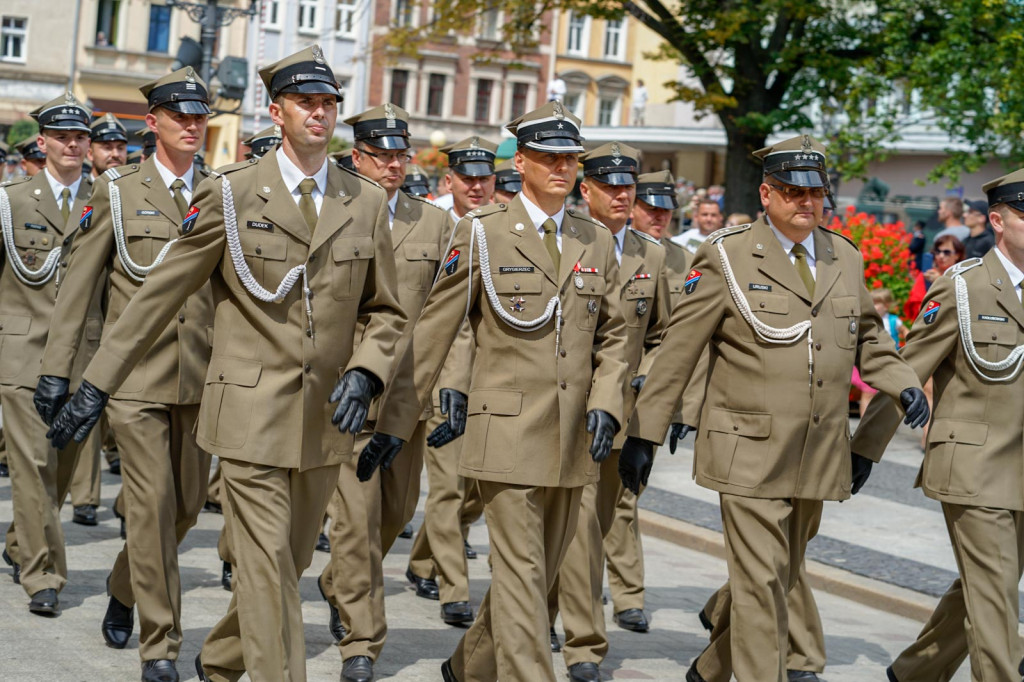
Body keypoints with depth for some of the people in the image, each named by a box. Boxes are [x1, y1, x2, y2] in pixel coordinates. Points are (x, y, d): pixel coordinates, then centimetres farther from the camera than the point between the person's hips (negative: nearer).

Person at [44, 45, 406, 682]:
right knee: (269, 567, -7)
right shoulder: (230, 193, -3)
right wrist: (98, 385, -2)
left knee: (289, 563, 15)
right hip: (253, 413, -4)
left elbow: (385, 312, 13)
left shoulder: (368, 202, 7)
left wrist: (364, 374, -7)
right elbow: (158, 296, 0)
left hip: (325, 418, 4)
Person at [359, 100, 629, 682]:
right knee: (522, 576, -7)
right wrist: (395, 421, -4)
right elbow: (432, 334, -2)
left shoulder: (598, 242, 11)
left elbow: (613, 336, 15)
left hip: (574, 440, 5)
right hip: (508, 434, -5)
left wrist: (605, 403, -3)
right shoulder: (482, 233, -2)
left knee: (540, 575, 14)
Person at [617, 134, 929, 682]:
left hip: (818, 461, 6)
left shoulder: (846, 260, 11)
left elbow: (867, 336, 25)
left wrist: (902, 384, 6)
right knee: (762, 583, -8)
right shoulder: (727, 257, -4)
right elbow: (675, 353, -4)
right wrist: (643, 434, -7)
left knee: (780, 578, 16)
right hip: (750, 454, -6)